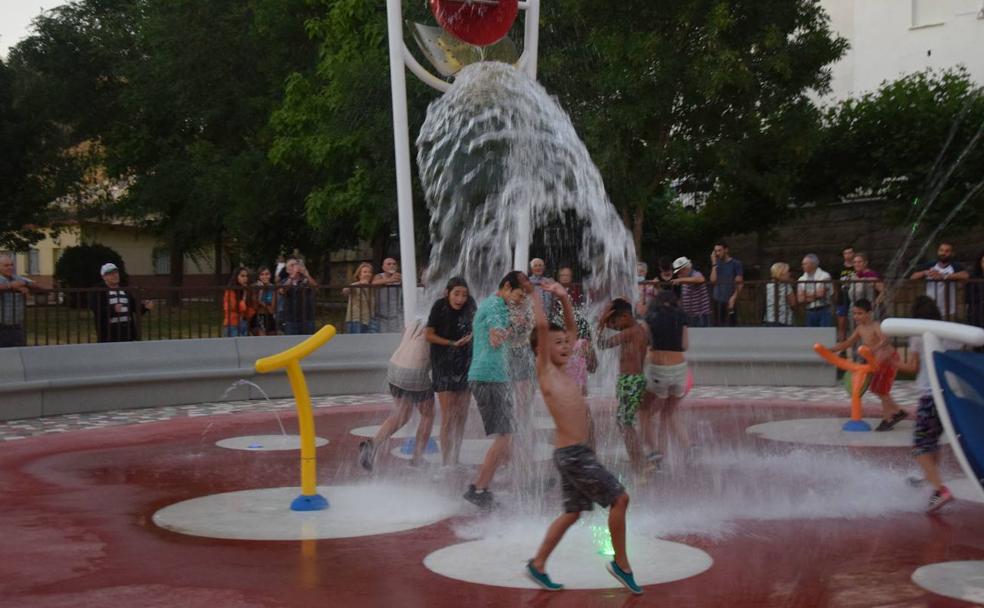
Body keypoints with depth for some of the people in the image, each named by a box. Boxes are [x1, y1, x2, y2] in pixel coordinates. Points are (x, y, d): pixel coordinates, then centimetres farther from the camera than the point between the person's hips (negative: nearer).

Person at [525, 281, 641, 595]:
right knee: (619, 498, -6)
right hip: (572, 453, -9)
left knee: (572, 512, 15)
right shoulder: (545, 370, -8)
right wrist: (535, 293, -10)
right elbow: (542, 326, -19)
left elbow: (571, 327, 23)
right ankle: (621, 564, 5)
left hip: (576, 452, 9)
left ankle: (537, 565, 22)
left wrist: (563, 298, 14)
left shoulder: (560, 370, 14)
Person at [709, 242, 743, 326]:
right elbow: (713, 280, -3)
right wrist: (714, 264, -6)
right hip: (717, 300, 4)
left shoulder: (736, 263, -2)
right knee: (718, 325, 5)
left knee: (731, 324, -6)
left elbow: (740, 283, -4)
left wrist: (734, 297, -14)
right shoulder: (717, 263, 9)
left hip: (730, 299, -4)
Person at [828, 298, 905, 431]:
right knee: (876, 389, 19)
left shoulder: (876, 326, -25)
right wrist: (830, 350, -4)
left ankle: (887, 419, 12)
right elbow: (847, 343, 7)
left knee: (882, 390, -3)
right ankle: (898, 412, 33)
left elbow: (885, 340, -44)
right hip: (878, 362, 9)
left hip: (889, 359, -9)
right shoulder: (860, 328, 1)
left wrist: (875, 349, -63)